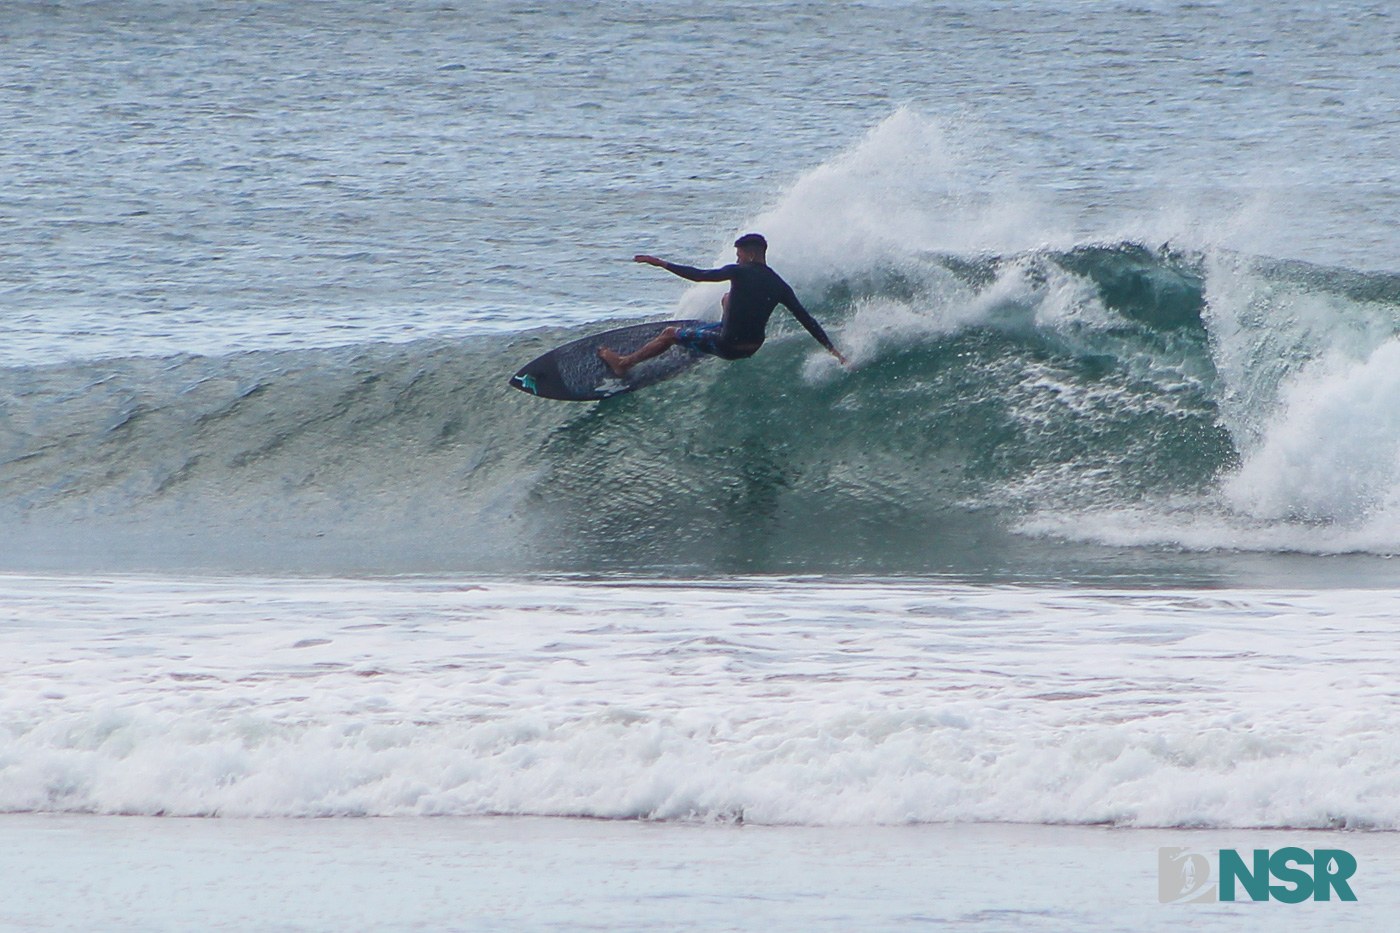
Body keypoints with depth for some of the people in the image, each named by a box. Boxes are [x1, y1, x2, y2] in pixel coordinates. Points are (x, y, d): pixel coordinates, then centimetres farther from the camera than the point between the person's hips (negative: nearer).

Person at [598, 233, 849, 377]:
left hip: (728, 346, -6)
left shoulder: (741, 272, -15)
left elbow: (700, 275, -20)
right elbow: (806, 320, -2)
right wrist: (832, 350, 1)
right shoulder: (779, 286, -1)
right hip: (753, 348, 6)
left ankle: (624, 363, 23)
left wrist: (661, 264, -14)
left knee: (670, 334, 13)